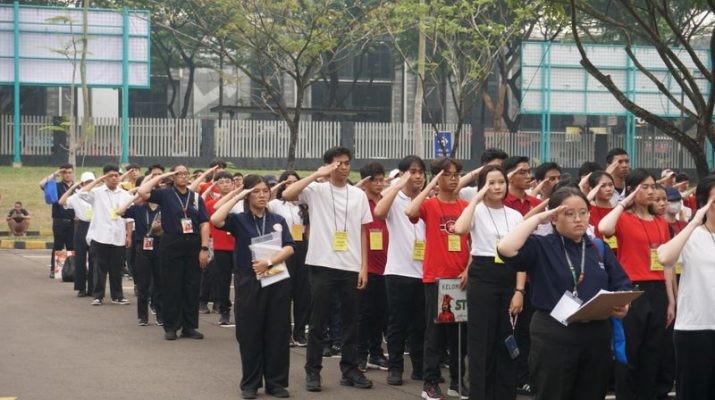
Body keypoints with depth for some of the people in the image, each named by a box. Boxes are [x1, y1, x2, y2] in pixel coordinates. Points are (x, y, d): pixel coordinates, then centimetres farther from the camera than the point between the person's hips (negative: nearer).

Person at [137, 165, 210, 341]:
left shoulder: (196, 198, 8)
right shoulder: (165, 194, 2)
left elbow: (204, 224, 4)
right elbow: (142, 192, -13)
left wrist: (204, 248, -5)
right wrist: (161, 177, -5)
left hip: (193, 244, 2)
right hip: (171, 244, -2)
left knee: (192, 286, 5)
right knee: (171, 286, 0)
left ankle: (190, 326, 13)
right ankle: (171, 327, 7)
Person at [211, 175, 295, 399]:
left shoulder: (278, 220, 9)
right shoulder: (239, 220, 2)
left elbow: (289, 248, -1)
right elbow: (216, 220, -18)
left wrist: (269, 262, -17)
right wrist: (236, 197, -10)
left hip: (277, 280, 2)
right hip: (249, 282, -2)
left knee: (278, 333, 3)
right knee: (250, 334, 2)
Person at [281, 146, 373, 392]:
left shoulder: (359, 195, 7)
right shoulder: (316, 190, -2)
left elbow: (362, 233, 9)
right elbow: (287, 195, -20)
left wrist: (364, 266, 3)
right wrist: (317, 175, -20)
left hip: (351, 267, 3)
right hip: (322, 265, -3)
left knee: (350, 321, 9)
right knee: (318, 321, 2)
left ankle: (349, 370, 18)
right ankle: (313, 371, 9)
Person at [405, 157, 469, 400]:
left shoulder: (466, 207, 6)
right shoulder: (429, 205, -3)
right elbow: (410, 212, -26)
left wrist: (468, 270, -3)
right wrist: (431, 186, -18)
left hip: (461, 277, 4)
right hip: (435, 277, -4)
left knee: (460, 331, 9)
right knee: (435, 331, 0)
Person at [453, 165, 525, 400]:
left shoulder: (515, 216, 9)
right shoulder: (477, 211, -4)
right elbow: (459, 229, -28)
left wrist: (519, 290, -3)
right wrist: (478, 198, -20)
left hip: (508, 280, 4)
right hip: (482, 278, -4)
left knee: (507, 341, 8)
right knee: (482, 341, -3)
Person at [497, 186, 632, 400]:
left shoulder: (600, 248, 12)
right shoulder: (541, 247, -3)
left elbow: (622, 285, 12)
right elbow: (506, 249, -21)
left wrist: (623, 304, -11)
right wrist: (537, 218, -13)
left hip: (596, 336, 5)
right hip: (554, 337, -5)